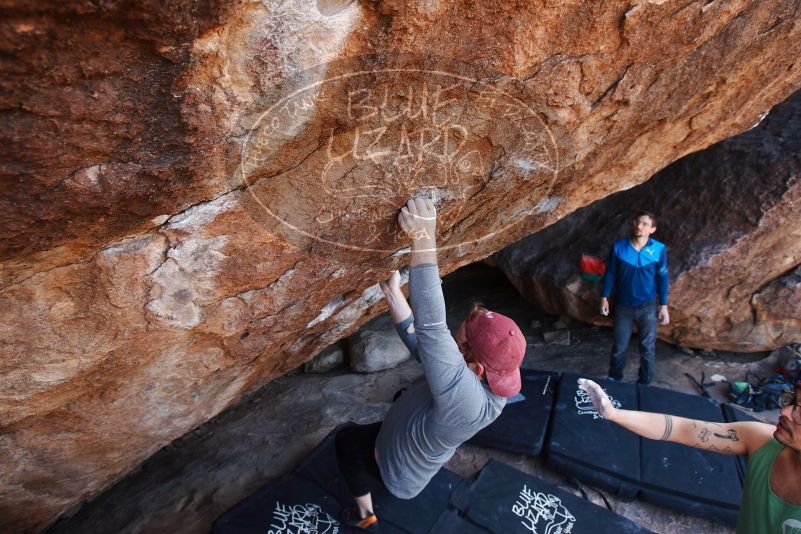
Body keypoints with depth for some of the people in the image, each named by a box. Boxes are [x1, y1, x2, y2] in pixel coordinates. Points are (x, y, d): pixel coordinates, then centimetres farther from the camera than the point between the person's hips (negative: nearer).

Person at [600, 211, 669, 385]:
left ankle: (644, 384, 29)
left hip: (647, 306, 0)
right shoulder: (618, 246, -9)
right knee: (619, 346, 11)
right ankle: (614, 379, 32)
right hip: (623, 306, 0)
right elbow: (610, 273, -1)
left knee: (647, 348, 10)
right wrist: (605, 297, -2)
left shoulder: (659, 249, -10)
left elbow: (662, 278, -2)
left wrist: (664, 305, -2)